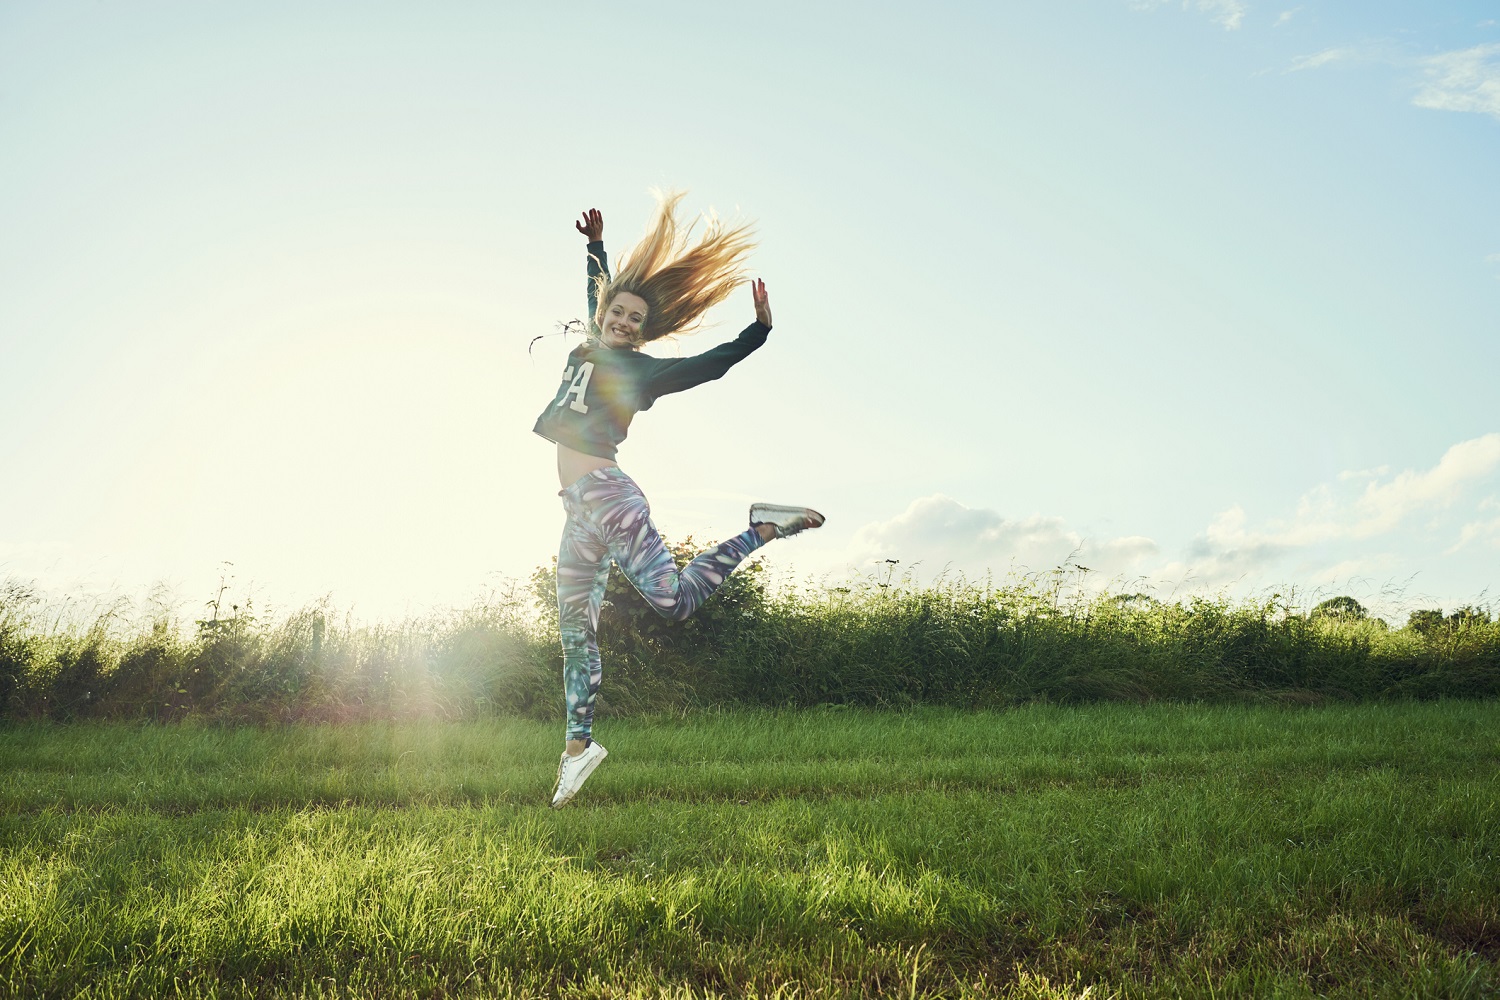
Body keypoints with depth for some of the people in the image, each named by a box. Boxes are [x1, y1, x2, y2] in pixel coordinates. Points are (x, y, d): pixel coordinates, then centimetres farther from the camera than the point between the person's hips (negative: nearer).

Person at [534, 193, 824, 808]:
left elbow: (713, 364, -8)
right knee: (576, 629, 8)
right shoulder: (589, 348, 15)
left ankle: (763, 529, -4)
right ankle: (578, 743, 15)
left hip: (606, 494, -7)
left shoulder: (641, 370, -2)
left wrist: (758, 331, -18)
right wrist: (596, 246, 38)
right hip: (578, 507, 7)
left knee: (673, 600, -21)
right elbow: (599, 294, 33)